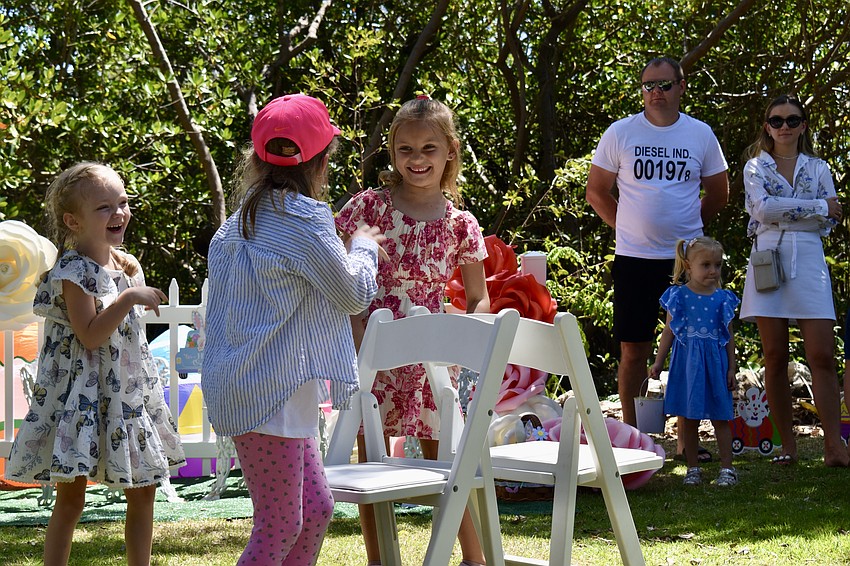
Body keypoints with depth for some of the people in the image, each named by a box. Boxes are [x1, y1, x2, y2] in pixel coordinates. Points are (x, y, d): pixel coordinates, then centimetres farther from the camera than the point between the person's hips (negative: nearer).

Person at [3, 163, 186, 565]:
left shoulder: (128, 266, 9)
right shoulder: (73, 272, -15)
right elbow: (90, 336, -23)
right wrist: (129, 299, -25)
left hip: (128, 393, 8)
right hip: (81, 399, -8)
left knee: (143, 490, 10)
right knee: (70, 496, -5)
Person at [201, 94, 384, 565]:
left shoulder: (245, 216, 11)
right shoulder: (303, 217, -14)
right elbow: (353, 293, -7)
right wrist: (363, 247, 13)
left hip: (239, 383, 10)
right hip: (269, 389, -10)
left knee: (315, 508, 15)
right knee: (280, 526, -5)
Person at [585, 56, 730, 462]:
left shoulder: (701, 135, 5)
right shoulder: (620, 133, 1)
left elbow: (718, 194, 16)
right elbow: (597, 192, 7)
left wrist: (685, 228, 12)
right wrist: (629, 228, 4)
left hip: (688, 257, 1)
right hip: (634, 259, -1)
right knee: (634, 350, 2)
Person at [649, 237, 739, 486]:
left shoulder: (723, 298, 3)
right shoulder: (678, 296, -1)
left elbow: (729, 335, 7)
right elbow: (669, 332, 5)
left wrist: (731, 368, 5)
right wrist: (658, 363, 3)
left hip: (715, 363, 1)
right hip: (686, 362, -1)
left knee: (720, 418, 3)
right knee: (688, 418, 5)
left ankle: (727, 468, 9)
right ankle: (693, 468, 14)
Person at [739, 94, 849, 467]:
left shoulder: (818, 168, 14)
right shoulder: (755, 167, 10)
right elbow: (762, 208, -8)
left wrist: (783, 211, -7)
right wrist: (816, 207, -7)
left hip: (808, 261, 1)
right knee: (775, 356, -1)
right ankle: (787, 445, 5)